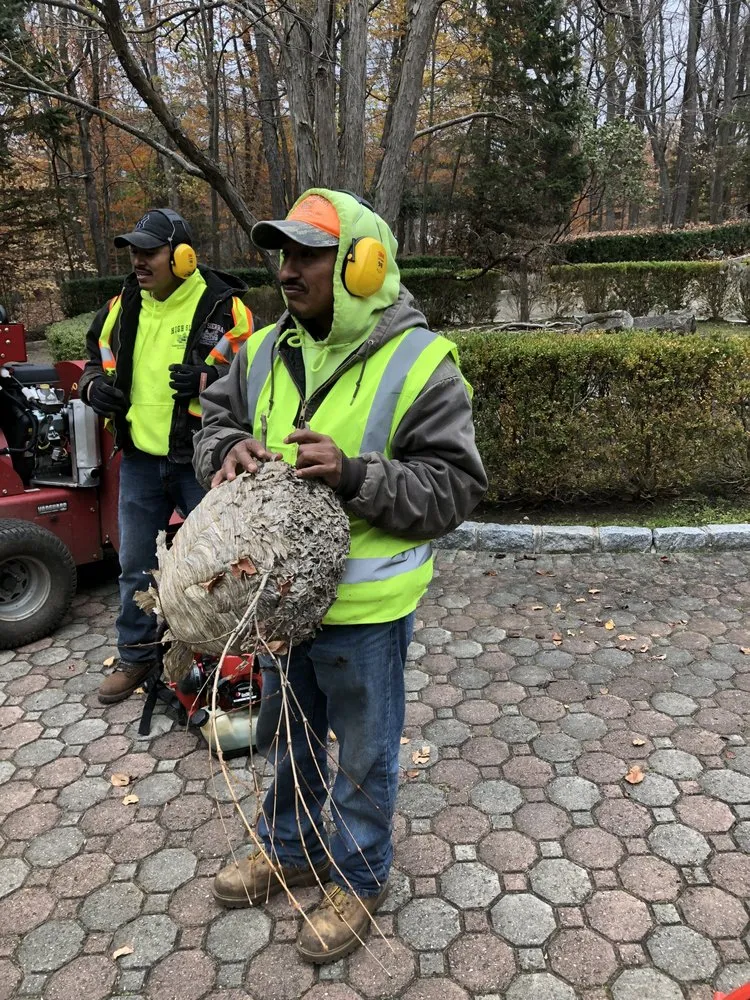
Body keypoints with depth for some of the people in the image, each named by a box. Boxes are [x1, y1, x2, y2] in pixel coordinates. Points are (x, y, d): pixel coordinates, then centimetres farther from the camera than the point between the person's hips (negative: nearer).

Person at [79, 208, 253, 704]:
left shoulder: (224, 307, -10)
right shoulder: (122, 307, 7)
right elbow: (97, 359, 21)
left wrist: (209, 380, -25)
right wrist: (95, 386, -1)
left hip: (203, 461, -5)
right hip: (140, 459, 5)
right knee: (137, 565, 15)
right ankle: (137, 655, 33)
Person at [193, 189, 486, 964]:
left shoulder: (417, 362, -16)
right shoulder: (265, 351, 2)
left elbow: (454, 486, -17)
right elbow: (217, 418, 13)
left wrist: (354, 475, -30)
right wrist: (229, 449, -11)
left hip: (364, 607, -6)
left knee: (364, 758, 16)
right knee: (286, 738, 26)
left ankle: (358, 879, 41)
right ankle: (289, 849, 52)